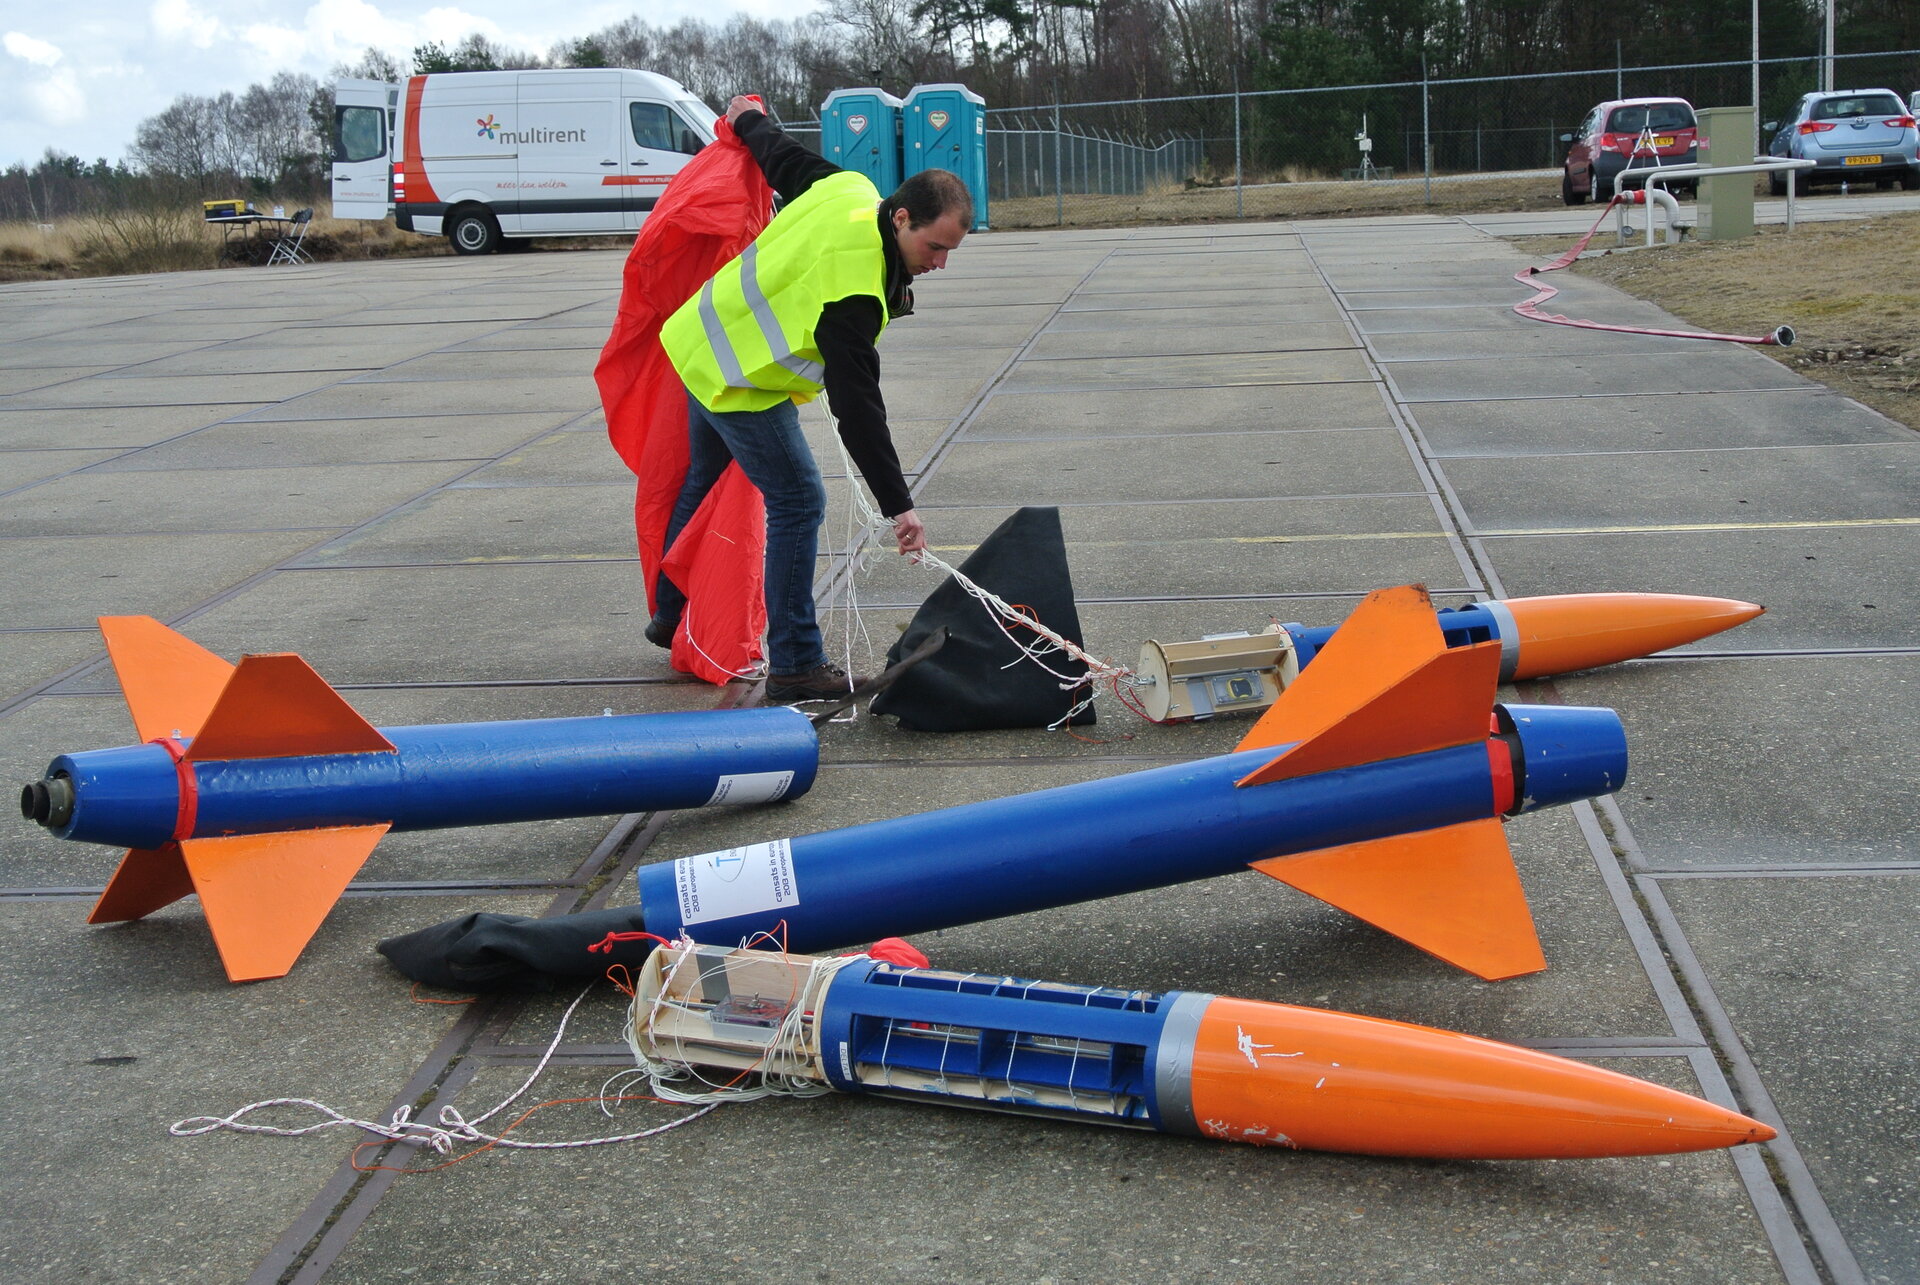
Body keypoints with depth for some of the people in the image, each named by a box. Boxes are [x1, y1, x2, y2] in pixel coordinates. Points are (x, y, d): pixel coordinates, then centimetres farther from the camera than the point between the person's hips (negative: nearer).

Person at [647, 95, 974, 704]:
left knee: (702, 483, 25)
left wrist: (749, 119, 33)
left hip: (703, 341, 10)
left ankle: (669, 614, 43)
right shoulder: (852, 294, -32)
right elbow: (858, 409, -35)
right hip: (739, 382, -10)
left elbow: (785, 157, 9)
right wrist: (899, 507, -34)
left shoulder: (848, 188, -9)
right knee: (798, 503, -8)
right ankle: (794, 665, -5)